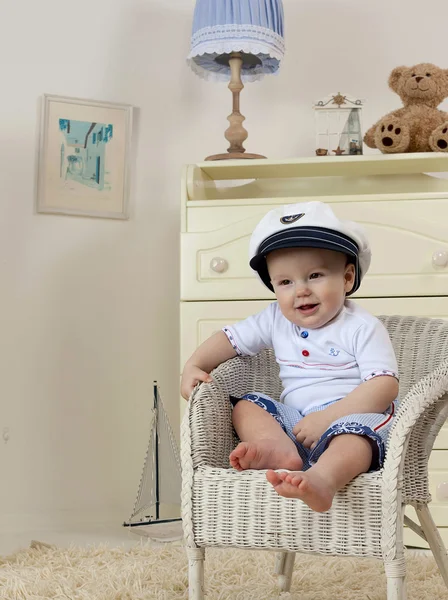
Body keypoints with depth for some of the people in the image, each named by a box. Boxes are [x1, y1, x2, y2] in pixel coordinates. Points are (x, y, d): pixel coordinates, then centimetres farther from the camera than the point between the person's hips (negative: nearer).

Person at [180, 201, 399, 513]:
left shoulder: (362, 327, -7)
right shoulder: (275, 321, 9)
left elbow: (385, 385, -17)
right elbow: (230, 338, 18)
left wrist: (327, 417, -27)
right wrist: (193, 367, -1)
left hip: (353, 415, -6)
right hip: (295, 421, 6)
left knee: (353, 430, -37)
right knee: (245, 403, -10)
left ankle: (322, 478, -68)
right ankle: (282, 451, -39)